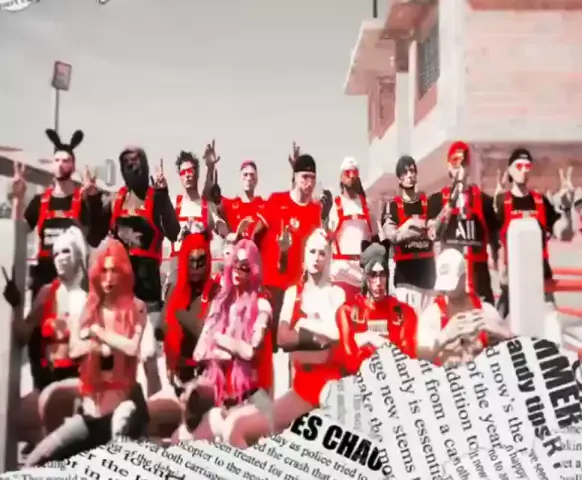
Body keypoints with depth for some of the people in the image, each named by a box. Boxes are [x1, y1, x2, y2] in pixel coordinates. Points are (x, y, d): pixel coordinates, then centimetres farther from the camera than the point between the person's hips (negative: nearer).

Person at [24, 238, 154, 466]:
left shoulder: (136, 309, -4)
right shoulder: (88, 310, 6)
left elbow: (134, 347, -17)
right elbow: (75, 350, -1)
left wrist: (98, 332, -9)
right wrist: (116, 344, -12)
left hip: (124, 404, -4)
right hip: (91, 410, 4)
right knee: (35, 461, 0)